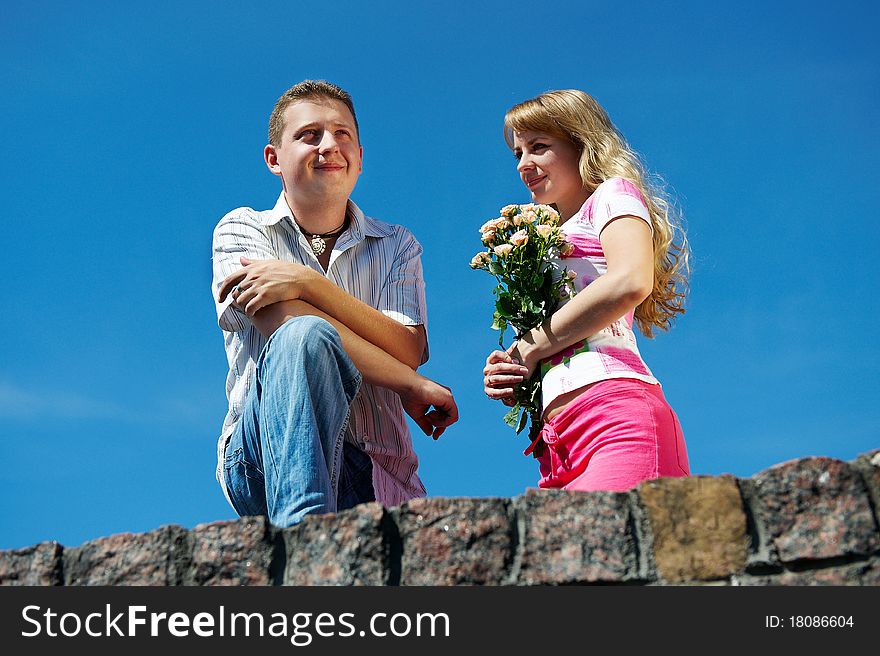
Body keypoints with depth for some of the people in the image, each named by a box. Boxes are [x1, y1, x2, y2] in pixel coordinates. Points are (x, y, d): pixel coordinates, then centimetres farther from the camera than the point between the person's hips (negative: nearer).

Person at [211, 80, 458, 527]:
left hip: (374, 474, 2)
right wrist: (412, 387, -11)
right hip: (262, 457, -2)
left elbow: (408, 351, -2)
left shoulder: (396, 247, 16)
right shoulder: (241, 231, 9)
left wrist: (308, 282, -13)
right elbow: (288, 325, -10)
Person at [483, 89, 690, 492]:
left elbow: (630, 282, -10)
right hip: (559, 437, 7)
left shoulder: (612, 194, 13)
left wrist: (531, 348, -3)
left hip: (616, 412, -7)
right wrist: (509, 378, 9)